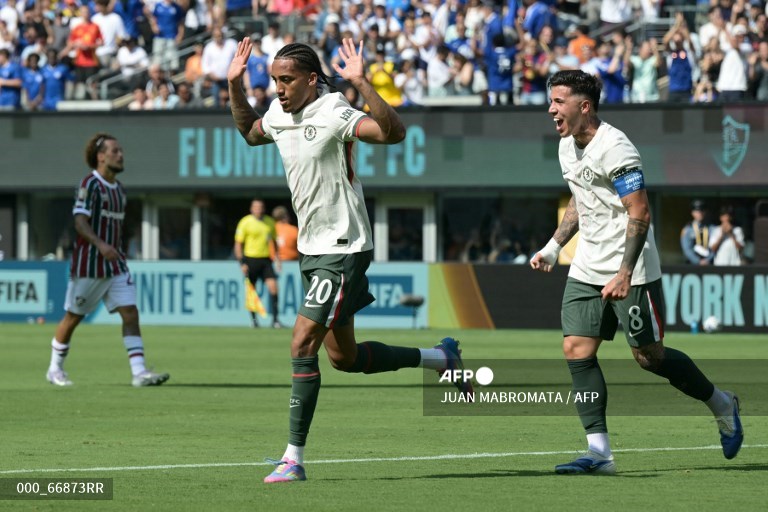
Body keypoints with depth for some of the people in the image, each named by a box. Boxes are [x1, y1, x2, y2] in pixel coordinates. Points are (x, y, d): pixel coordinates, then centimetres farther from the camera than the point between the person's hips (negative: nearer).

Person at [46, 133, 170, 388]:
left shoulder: (119, 188, 12)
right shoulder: (90, 184, -12)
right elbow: (80, 222, -21)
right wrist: (101, 245, -35)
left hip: (115, 265, 7)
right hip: (88, 265, -7)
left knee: (130, 314, -7)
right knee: (73, 317, 6)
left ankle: (139, 373, -13)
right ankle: (55, 369, 23)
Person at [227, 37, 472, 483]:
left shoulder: (334, 114, -18)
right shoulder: (278, 114, 6)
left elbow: (393, 132, -33)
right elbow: (249, 133, 29)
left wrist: (362, 84, -41)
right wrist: (235, 85, 16)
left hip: (342, 249, -9)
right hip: (312, 249, 9)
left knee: (302, 347, -14)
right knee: (344, 358, 15)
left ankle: (294, 458, -9)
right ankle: (442, 358, 33)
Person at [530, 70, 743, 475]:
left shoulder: (614, 148, -19)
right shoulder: (567, 146, 9)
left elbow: (640, 214, -21)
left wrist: (624, 273, -27)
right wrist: (553, 247, 17)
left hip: (629, 273, -8)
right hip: (586, 270, 8)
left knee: (649, 357, 0)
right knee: (576, 351, -4)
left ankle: (722, 405, 24)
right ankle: (599, 452, -3)